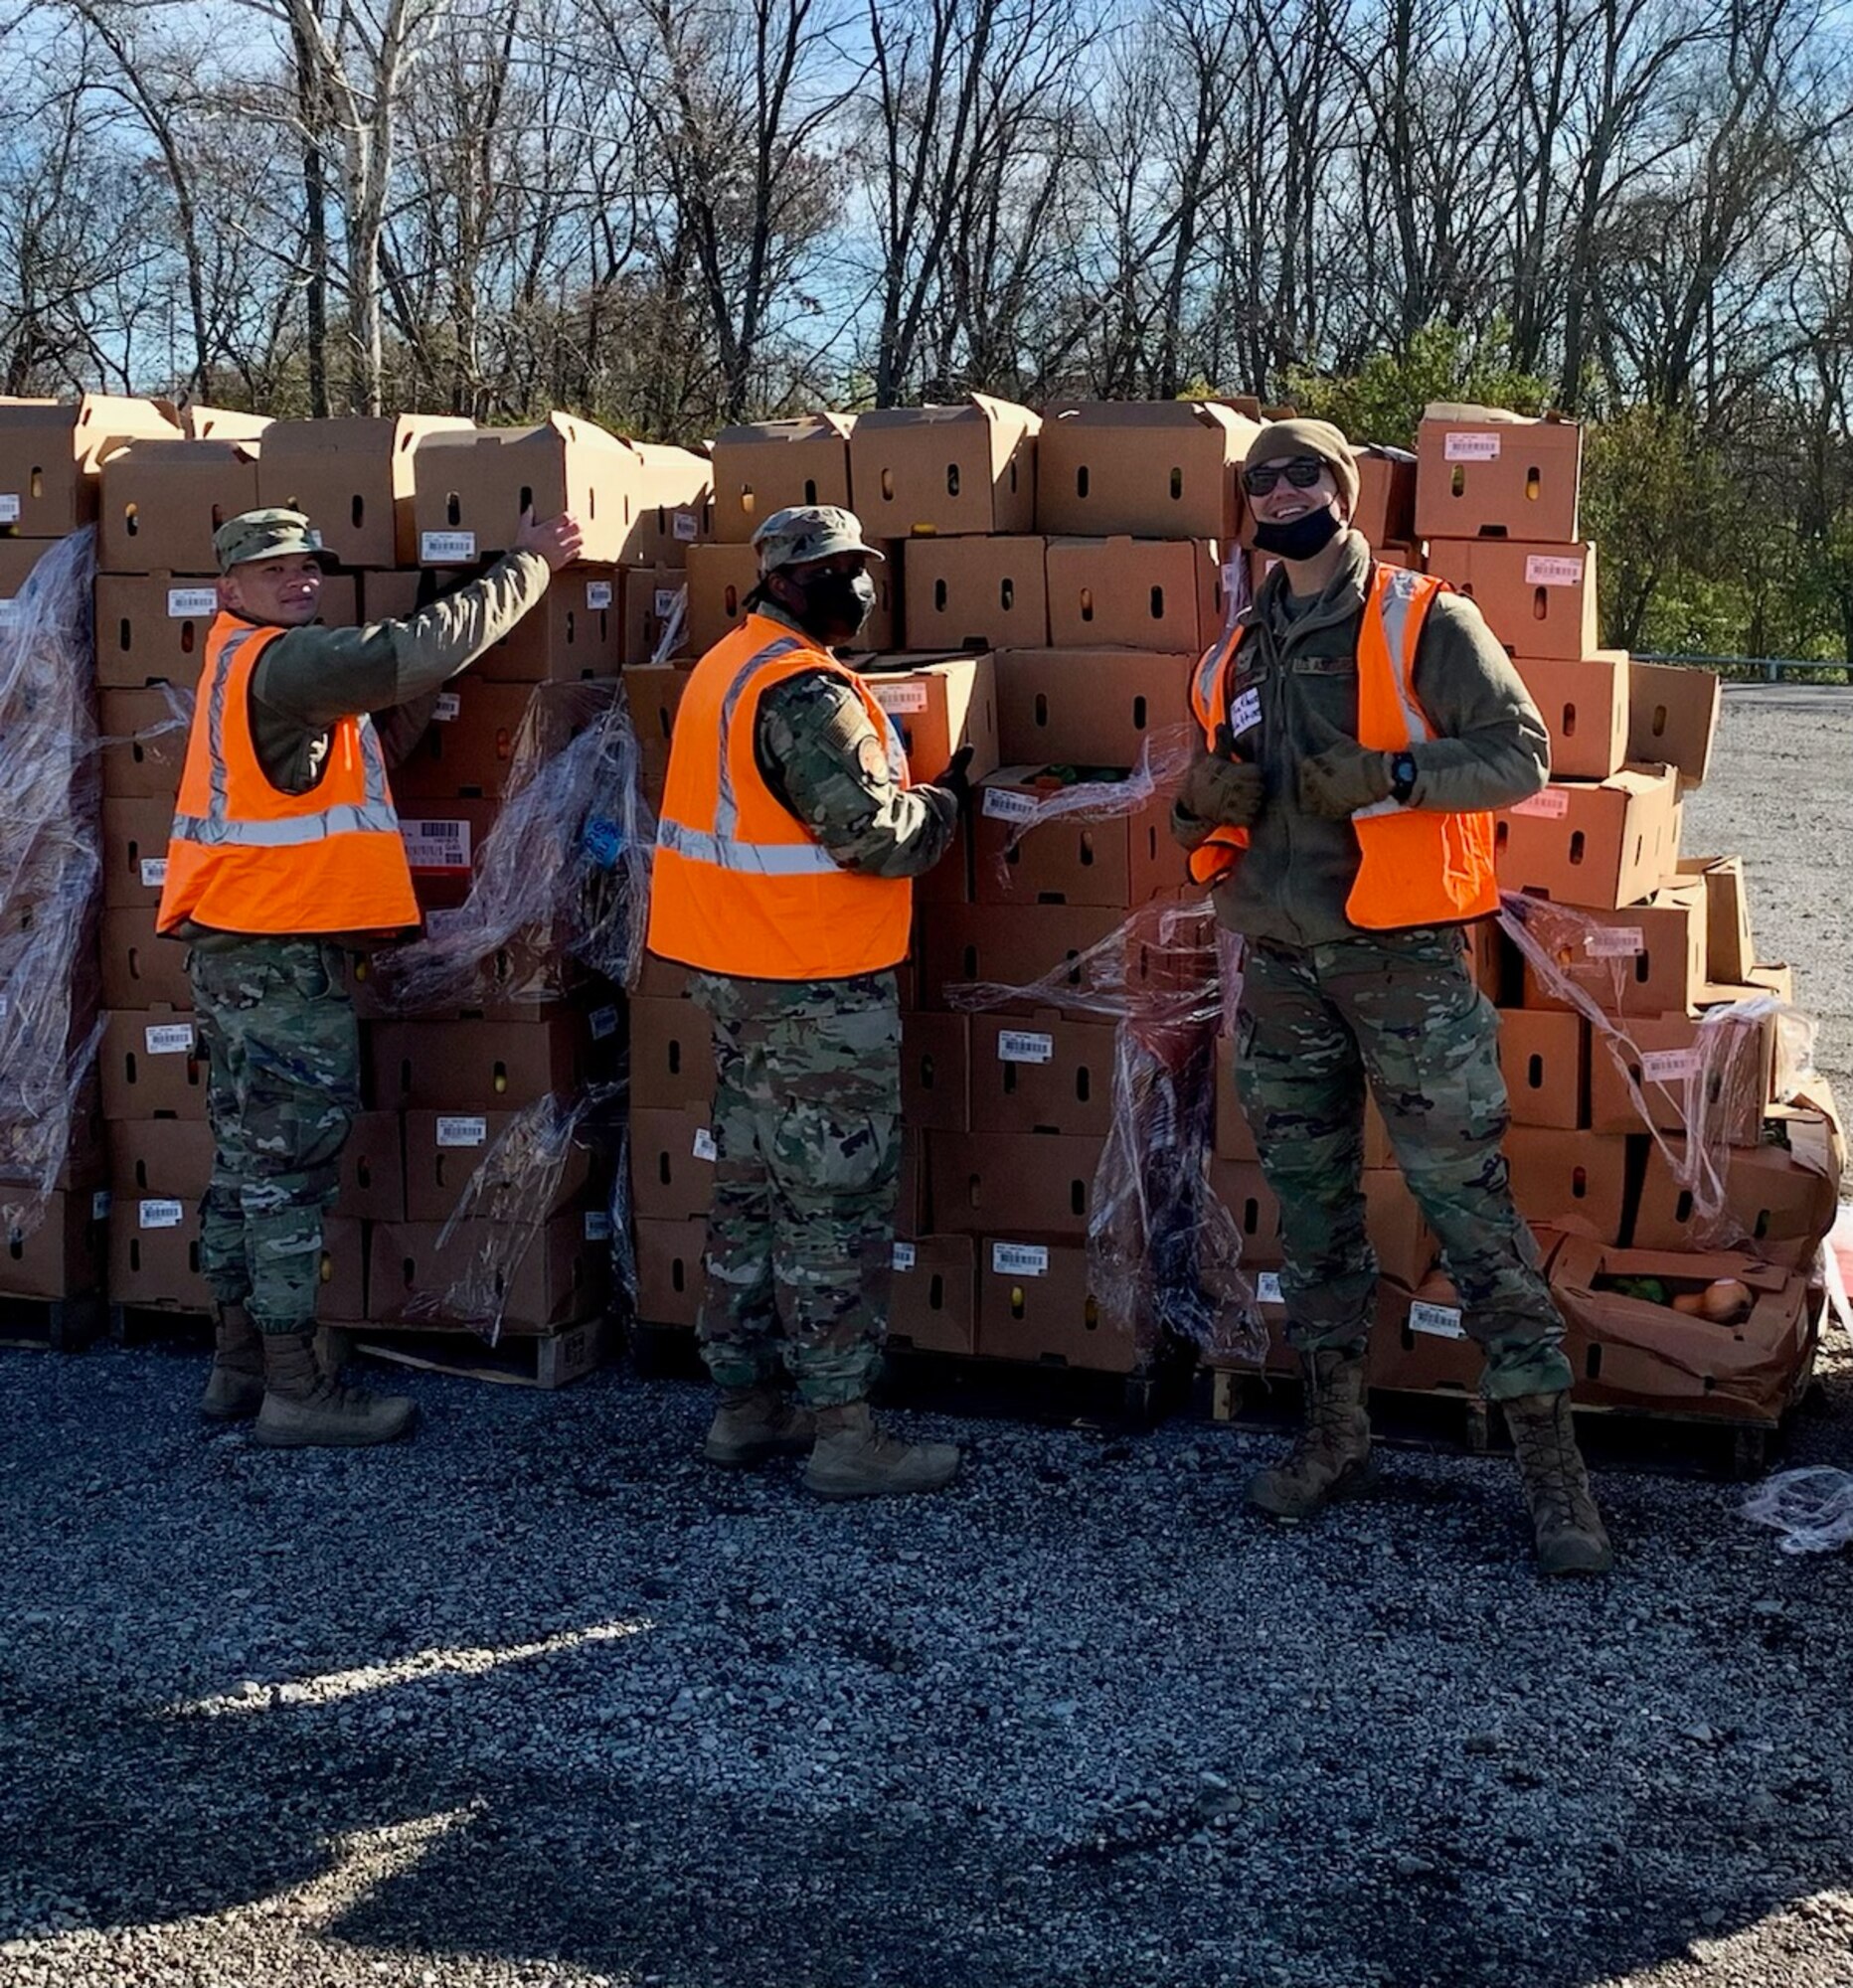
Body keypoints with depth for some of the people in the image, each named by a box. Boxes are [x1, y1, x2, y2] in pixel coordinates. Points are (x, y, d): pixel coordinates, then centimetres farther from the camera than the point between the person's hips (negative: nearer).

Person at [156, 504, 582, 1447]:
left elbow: (372, 741, 15)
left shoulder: (249, 663, 17)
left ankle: (239, 1366, 22)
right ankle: (296, 1390, 0)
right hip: (279, 954, -10)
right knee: (290, 1168, -6)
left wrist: (422, 691, 0)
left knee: (250, 1163, 14)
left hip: (241, 946, 10)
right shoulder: (283, 663, -15)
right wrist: (530, 563, -8)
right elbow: (426, 645, -19)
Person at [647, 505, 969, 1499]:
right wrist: (945, 799, -4)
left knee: (752, 1191, 16)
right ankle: (843, 1433, 3)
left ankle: (745, 1403, 24)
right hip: (816, 984, -10)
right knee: (838, 1203, -3)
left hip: (736, 970, 10)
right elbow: (875, 832, -22)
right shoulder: (805, 692, -19)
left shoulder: (727, 666, 13)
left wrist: (907, 788, 14)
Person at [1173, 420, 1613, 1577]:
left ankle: (1552, 1464, 0)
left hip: (1405, 961, -6)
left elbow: (1521, 755, -11)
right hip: (1281, 969, 6)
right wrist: (1205, 804, -3)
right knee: (1311, 1211, 12)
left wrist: (1393, 774, -24)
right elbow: (1208, 816, 21)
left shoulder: (1425, 623, -4)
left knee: (1468, 1204, -8)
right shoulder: (1238, 657, 13)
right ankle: (1336, 1436, 25)